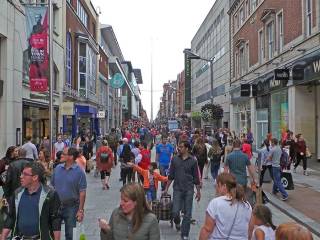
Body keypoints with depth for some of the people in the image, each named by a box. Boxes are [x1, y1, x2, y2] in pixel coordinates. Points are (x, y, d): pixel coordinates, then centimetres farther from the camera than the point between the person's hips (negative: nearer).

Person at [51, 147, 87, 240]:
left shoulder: (79, 171, -12)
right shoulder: (58, 168, 1)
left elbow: (82, 192, -12)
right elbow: (52, 186, 8)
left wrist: (81, 210, -14)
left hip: (71, 206, -3)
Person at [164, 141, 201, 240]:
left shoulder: (193, 161, -3)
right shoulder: (175, 159, 2)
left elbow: (196, 178, 2)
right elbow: (171, 175, 9)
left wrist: (198, 192, 3)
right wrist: (166, 188, 8)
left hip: (189, 190, -1)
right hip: (177, 189, 1)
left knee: (187, 214, 4)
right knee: (175, 212, -5)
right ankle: (177, 222, 30)